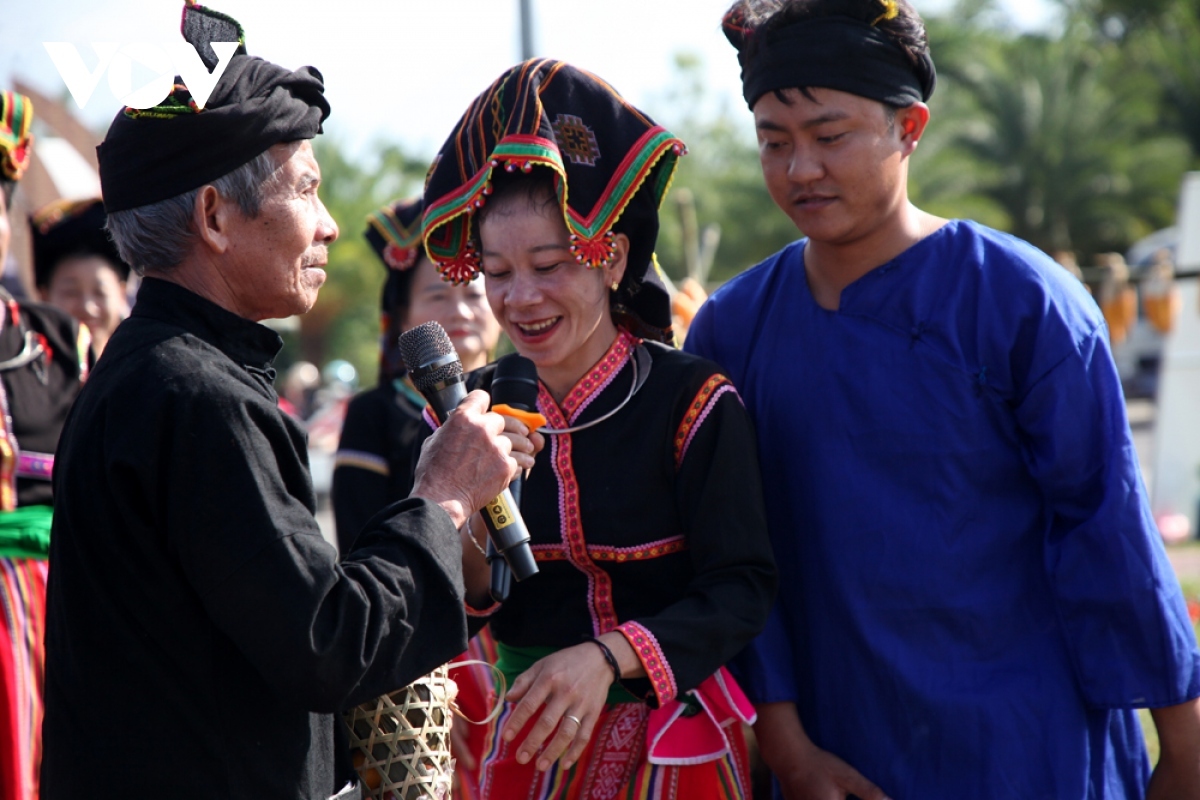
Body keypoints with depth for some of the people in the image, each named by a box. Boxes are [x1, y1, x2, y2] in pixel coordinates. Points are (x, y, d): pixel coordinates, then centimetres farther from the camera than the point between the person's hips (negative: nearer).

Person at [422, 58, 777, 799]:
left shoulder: (691, 402, -13)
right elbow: (476, 607, 0)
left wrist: (608, 656, -29)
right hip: (531, 738, 4)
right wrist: (465, 539, -21)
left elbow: (741, 591, -16)